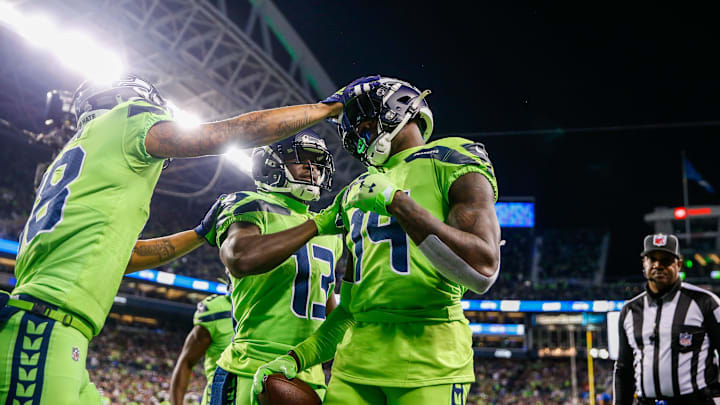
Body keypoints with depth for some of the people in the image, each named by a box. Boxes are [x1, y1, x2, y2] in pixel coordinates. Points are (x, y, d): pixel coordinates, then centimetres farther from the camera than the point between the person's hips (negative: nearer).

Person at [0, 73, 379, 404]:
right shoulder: (127, 118, 3)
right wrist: (331, 105, 3)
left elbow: (126, 254, 35)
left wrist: (202, 233, 39)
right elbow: (238, 132, -6)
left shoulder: (75, 154, 28)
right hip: (41, 330, -9)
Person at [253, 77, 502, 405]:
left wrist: (395, 201, -15)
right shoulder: (359, 192, 18)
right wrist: (297, 358, 11)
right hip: (357, 359, 6)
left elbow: (483, 269, -16)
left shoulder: (450, 164, 0)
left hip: (428, 362, -5)